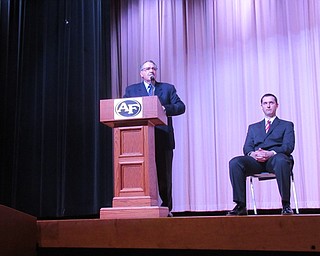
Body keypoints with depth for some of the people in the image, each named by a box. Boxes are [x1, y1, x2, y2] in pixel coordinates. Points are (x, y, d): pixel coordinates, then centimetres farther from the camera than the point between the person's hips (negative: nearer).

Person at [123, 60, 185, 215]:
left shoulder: (168, 88, 14)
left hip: (163, 138, 0)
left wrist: (165, 109, -15)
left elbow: (181, 107, 3)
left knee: (164, 174, 3)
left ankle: (166, 208, 12)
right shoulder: (131, 90, 15)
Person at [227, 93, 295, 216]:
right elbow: (247, 147, 16)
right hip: (256, 160, 3)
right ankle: (241, 206, -27)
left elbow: (288, 146, 5)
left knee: (281, 161, -41)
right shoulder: (253, 127, 30)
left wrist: (272, 153, -17)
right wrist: (252, 153, -11)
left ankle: (286, 205, -30)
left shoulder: (287, 125, 22)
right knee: (234, 162, -28)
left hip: (275, 158, -3)